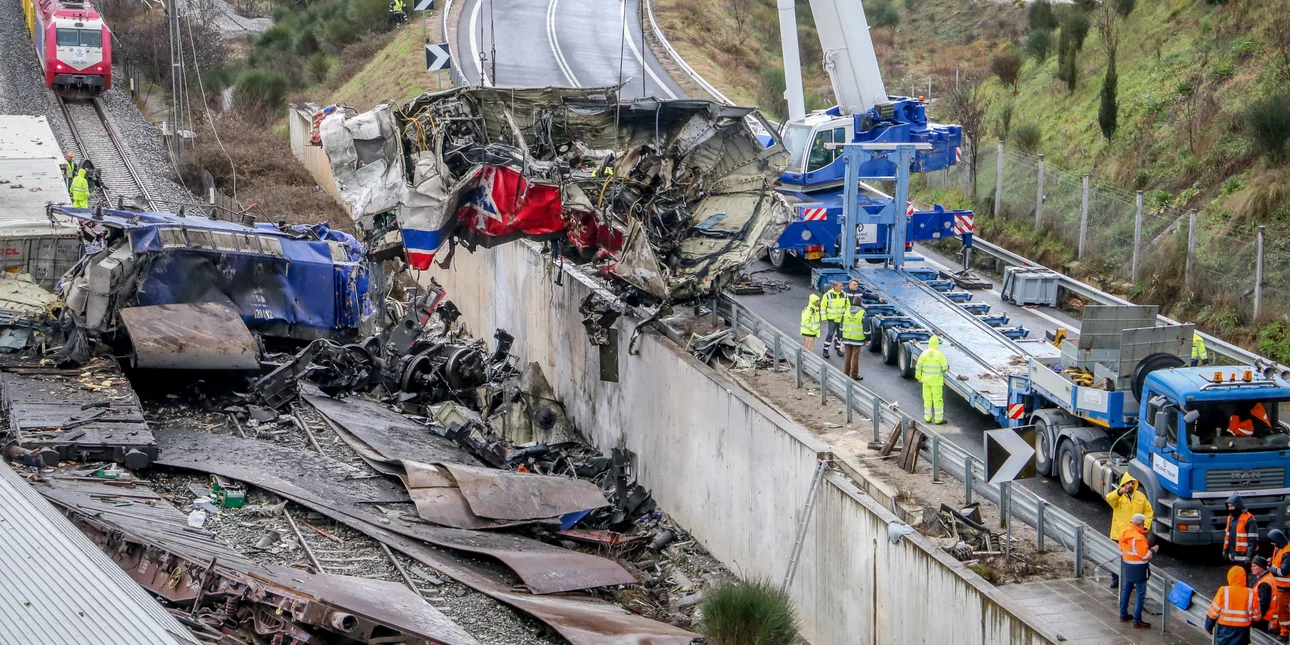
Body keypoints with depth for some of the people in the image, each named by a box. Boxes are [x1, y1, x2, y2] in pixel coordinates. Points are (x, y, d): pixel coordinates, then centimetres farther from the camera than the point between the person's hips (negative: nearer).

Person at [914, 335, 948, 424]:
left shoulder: (924, 353, -5)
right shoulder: (939, 354, -15)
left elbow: (918, 367, -1)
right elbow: (945, 368, -12)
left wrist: (919, 377, 13)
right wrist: (947, 365, 12)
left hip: (926, 380, 4)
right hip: (936, 380, -4)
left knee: (927, 398, 14)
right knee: (938, 399, 2)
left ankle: (928, 417, 20)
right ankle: (938, 419, 5)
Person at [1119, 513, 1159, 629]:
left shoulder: (1124, 533, 2)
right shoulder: (1138, 538, -25)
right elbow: (1144, 556, -22)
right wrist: (1153, 550, -5)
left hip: (1127, 566, 9)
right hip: (1138, 568, -9)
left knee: (1126, 589, 22)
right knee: (1140, 593, -2)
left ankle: (1123, 615, 32)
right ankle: (1137, 621, -1)